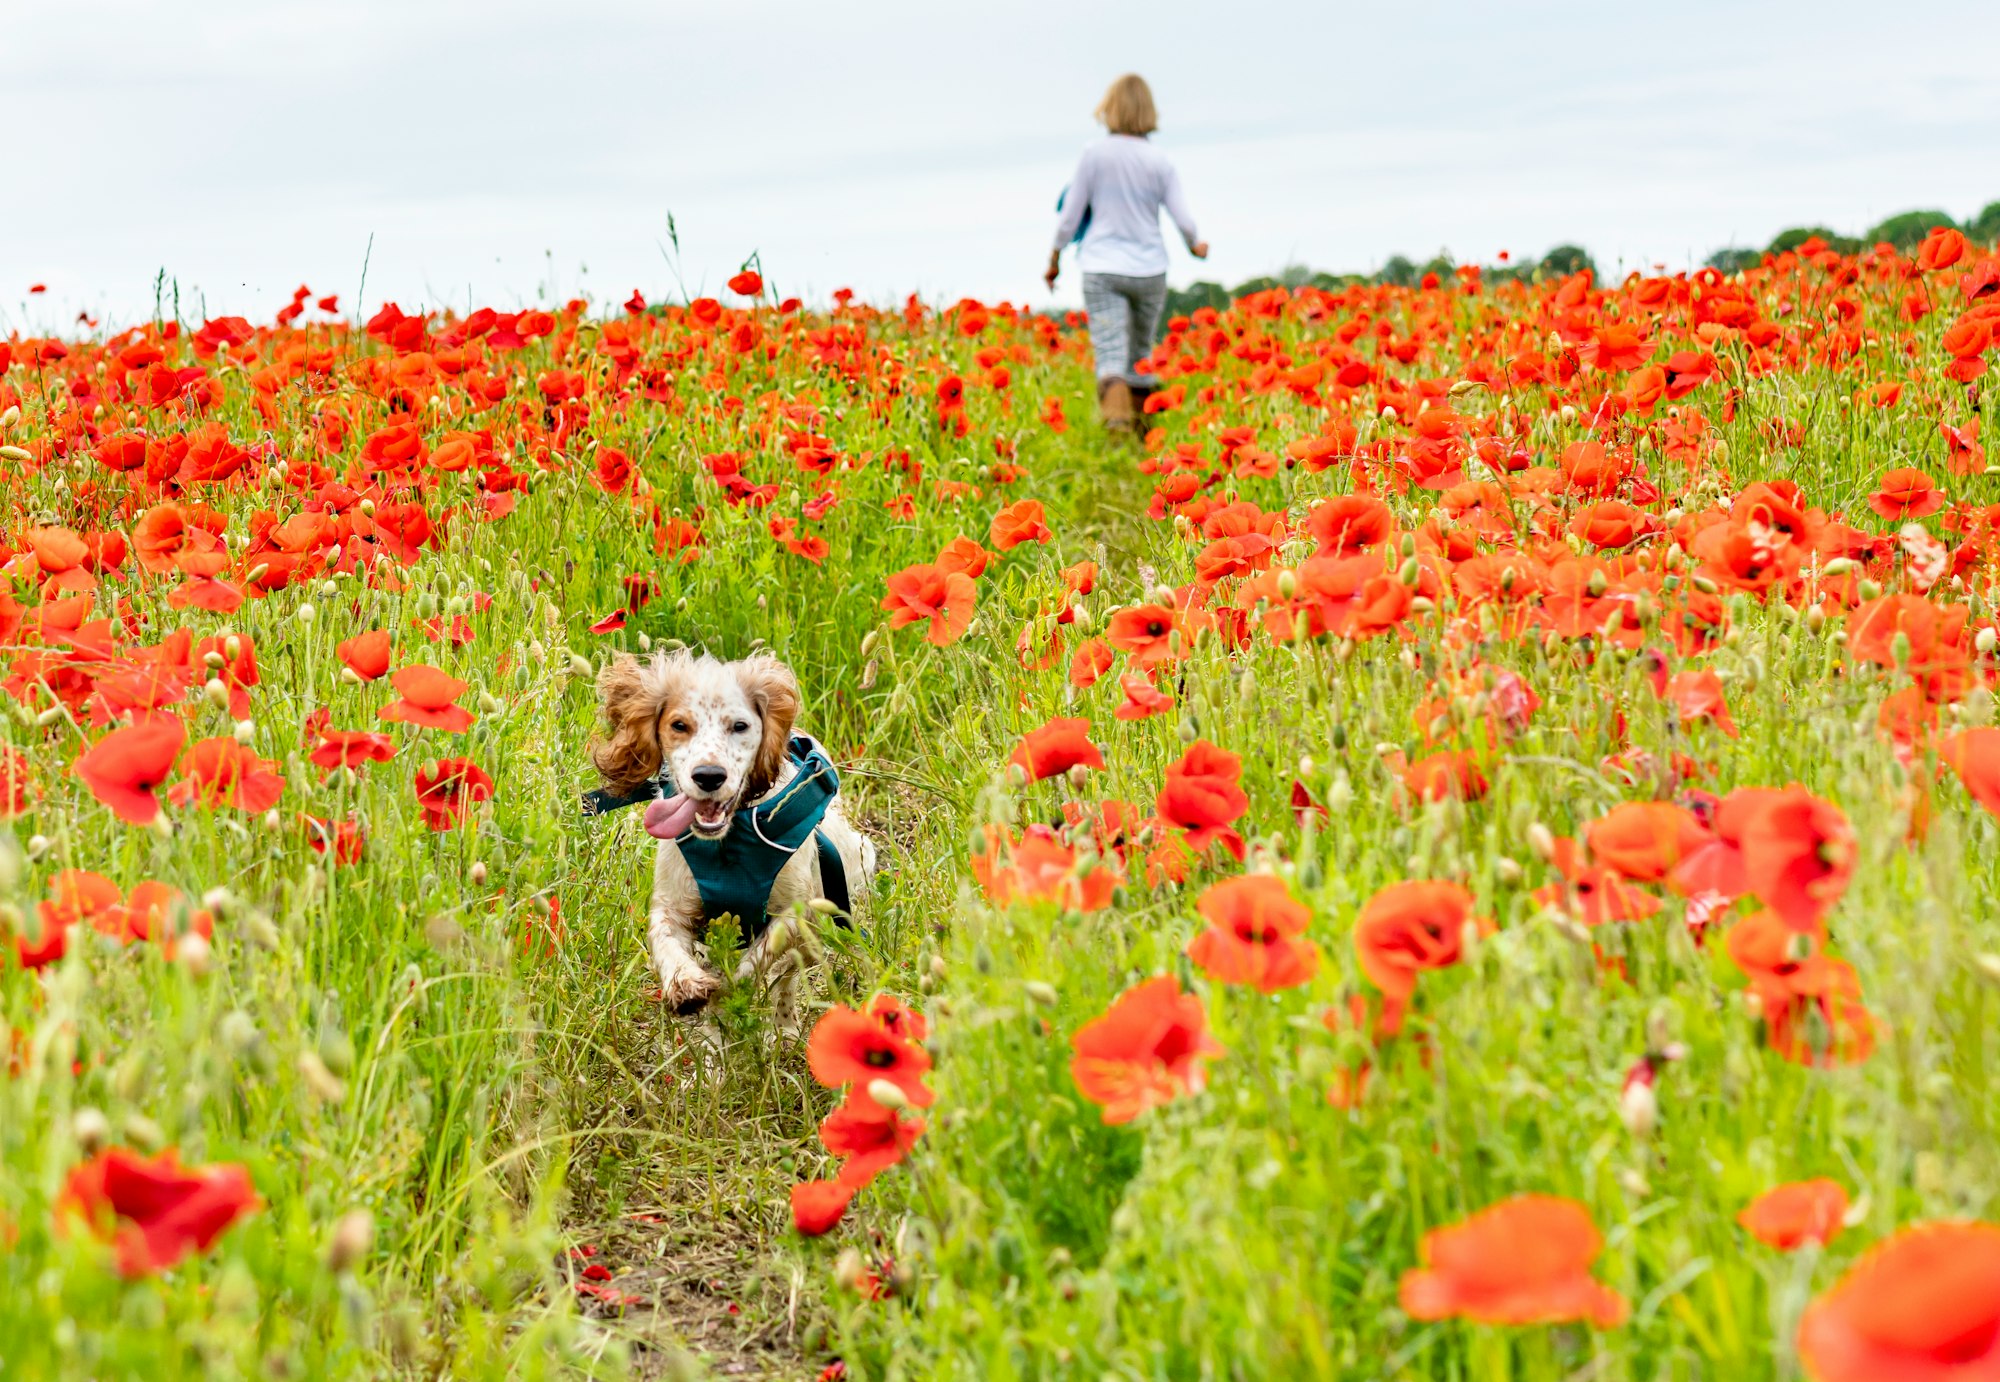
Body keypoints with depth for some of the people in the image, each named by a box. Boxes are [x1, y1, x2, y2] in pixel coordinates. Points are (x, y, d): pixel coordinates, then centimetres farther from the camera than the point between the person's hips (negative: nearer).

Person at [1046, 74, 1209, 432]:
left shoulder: (1094, 154, -6)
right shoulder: (1159, 162, -3)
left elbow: (1070, 214, -2)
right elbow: (1184, 220, -2)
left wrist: (1055, 257, 13)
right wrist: (1196, 245, 20)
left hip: (1102, 267, -2)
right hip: (1149, 268, 2)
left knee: (1110, 352, -10)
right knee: (1141, 352, 18)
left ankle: (1115, 413, -36)